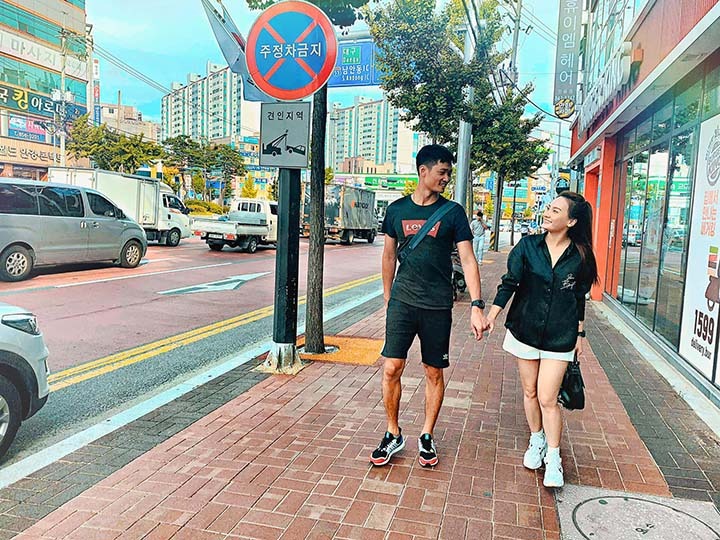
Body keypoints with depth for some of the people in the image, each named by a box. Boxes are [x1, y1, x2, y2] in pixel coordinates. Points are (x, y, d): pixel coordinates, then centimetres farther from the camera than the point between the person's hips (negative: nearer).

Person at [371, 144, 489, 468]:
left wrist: (476, 306, -13)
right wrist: (387, 299, 15)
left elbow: (467, 260, -4)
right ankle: (393, 435, 18)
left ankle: (427, 437, 26)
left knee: (434, 373, 8)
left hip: (438, 307, -1)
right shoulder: (397, 209, 5)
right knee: (391, 369, -3)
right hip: (402, 302, 1)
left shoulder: (453, 212, 0)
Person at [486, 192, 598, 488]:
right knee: (530, 392, 14)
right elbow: (509, 282, -4)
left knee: (548, 398, -5)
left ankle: (553, 458, 12)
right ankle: (537, 441, 36)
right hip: (525, 329, 2)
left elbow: (579, 297, 7)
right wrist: (492, 314, -15)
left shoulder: (580, 256, -4)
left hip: (559, 337, -2)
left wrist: (579, 333, 10)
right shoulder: (528, 245, -3)